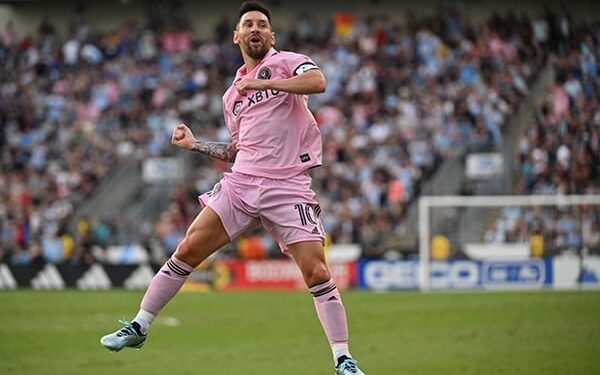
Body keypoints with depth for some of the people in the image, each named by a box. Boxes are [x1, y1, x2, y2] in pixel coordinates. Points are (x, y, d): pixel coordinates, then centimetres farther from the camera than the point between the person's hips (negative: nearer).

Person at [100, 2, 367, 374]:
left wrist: (260, 83, -18)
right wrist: (194, 144, 19)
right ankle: (138, 328, 10)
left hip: (288, 187, -5)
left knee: (317, 273, -13)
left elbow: (317, 81, -20)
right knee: (188, 250, -2)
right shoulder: (233, 95, 20)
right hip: (241, 181, 5)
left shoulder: (285, 62, 3)